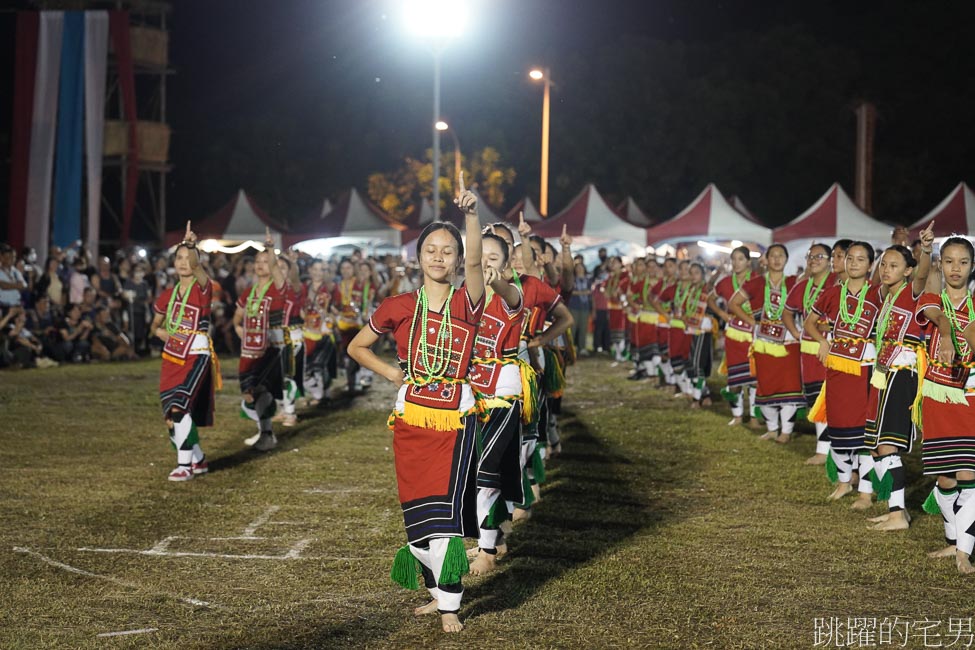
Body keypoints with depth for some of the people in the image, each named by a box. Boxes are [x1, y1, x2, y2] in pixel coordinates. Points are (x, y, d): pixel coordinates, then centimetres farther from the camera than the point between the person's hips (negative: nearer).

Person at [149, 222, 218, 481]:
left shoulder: (203, 288, -6)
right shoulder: (168, 295, 10)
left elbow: (196, 268, -30)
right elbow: (155, 326, 23)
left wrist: (192, 245, -45)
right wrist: (168, 336, 2)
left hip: (197, 356, -7)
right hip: (172, 358, 7)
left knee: (180, 407, -21)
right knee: (171, 415, 9)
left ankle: (185, 464, -13)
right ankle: (199, 459, 28)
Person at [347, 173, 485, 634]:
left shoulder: (467, 303, -3)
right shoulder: (398, 308, 2)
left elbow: (475, 261, -23)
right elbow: (357, 347, 14)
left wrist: (471, 213, -37)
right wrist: (392, 374, 3)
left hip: (455, 419, -2)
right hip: (411, 419, 3)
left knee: (447, 510, -10)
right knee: (419, 513, 8)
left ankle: (449, 605, -3)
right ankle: (438, 593, 25)